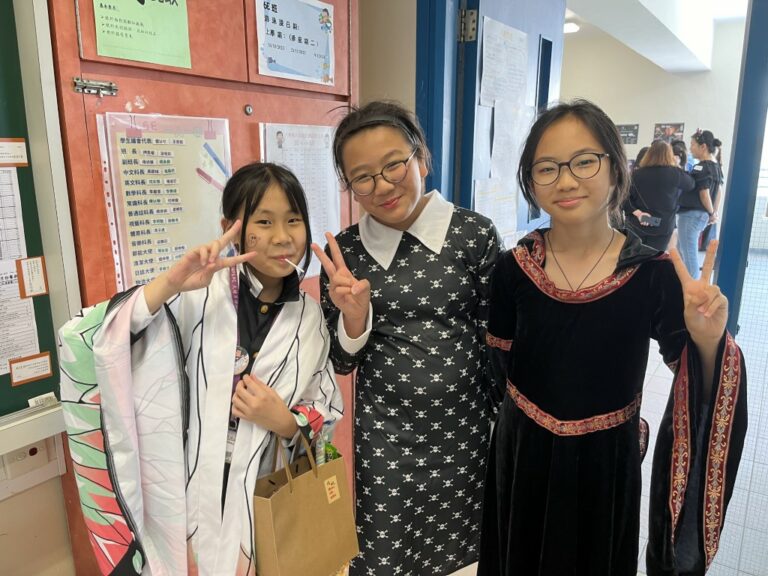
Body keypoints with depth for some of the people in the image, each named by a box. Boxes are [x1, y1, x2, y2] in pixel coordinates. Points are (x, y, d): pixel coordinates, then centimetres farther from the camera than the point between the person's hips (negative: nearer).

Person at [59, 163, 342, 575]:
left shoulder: (312, 317, -3)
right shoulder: (197, 294, -14)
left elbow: (327, 414, 4)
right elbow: (80, 343, -22)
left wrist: (285, 421, -16)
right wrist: (169, 284, -32)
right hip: (186, 504, -2)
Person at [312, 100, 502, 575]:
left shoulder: (475, 234, -9)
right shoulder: (343, 253, -6)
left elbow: (497, 340, 0)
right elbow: (342, 363, 0)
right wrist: (354, 316, -20)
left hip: (464, 425, 0)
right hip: (384, 433, 0)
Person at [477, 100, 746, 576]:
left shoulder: (654, 274, -17)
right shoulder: (513, 269, -12)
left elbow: (699, 395, -15)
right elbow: (502, 368, 1)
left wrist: (708, 341, -32)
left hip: (605, 463, -1)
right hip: (522, 457, 1)